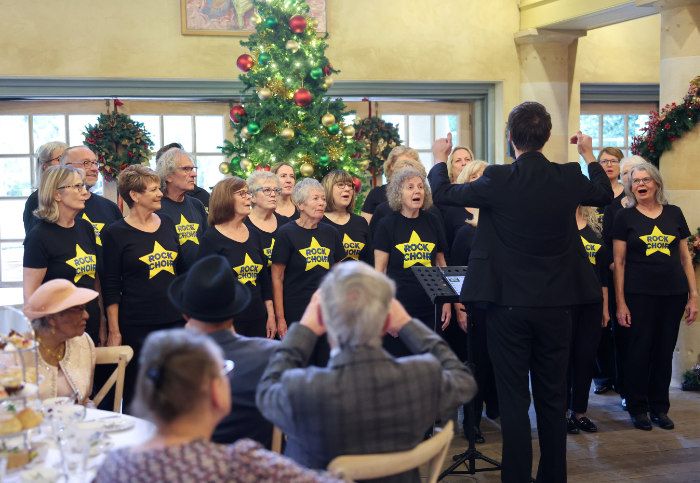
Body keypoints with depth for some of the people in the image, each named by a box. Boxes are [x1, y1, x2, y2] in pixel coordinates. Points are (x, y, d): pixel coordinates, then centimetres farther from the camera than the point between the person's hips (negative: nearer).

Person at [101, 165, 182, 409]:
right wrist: (114, 331, -8)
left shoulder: (167, 224, 10)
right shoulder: (116, 233, -4)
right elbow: (111, 287, -4)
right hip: (136, 325, -4)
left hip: (175, 319, 5)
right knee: (136, 390, 4)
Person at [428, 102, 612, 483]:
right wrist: (589, 155, 34)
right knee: (553, 398, 14)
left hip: (508, 305, -3)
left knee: (513, 398, 5)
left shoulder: (497, 180, -14)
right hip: (556, 304, 3)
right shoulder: (569, 178, -3)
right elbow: (604, 195, 19)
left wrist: (440, 159, 20)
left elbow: (441, 193, 0)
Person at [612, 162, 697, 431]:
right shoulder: (625, 217, 2)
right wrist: (620, 302, -5)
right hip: (639, 295, -2)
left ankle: (659, 407, 21)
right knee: (639, 351, 2)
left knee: (665, 351, 8)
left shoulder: (674, 214, 8)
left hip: (673, 294, 3)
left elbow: (685, 257, 11)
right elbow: (619, 262, 0)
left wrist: (693, 296, 5)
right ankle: (638, 408, 15)